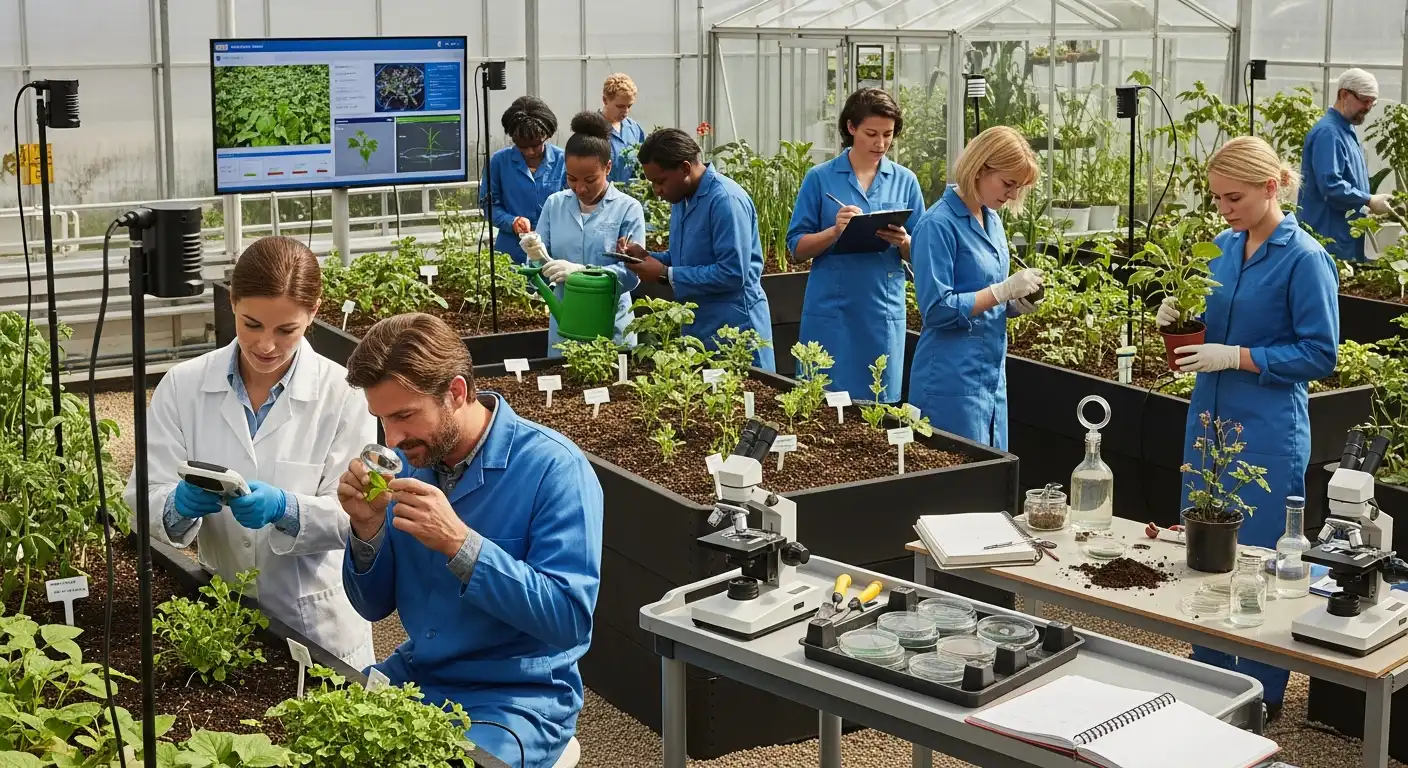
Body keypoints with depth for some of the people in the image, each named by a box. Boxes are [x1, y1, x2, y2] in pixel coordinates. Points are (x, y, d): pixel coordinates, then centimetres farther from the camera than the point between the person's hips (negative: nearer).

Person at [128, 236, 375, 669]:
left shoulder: (342, 394, -5)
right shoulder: (182, 385, 0)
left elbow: (351, 516, -9)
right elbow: (148, 500, -4)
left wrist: (284, 510, -27)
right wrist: (180, 506, -26)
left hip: (316, 622, -1)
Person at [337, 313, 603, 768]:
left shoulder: (554, 469, -19)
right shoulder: (409, 459, 0)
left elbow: (570, 618, -24)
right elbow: (374, 606, 6)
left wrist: (459, 543, -30)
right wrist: (367, 528, -14)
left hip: (519, 696, -6)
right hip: (414, 677, 6)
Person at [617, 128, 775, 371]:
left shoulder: (725, 200, -19)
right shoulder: (681, 199, 11)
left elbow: (732, 274, -24)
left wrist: (666, 274, -19)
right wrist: (647, 257, 2)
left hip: (733, 331, -9)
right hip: (697, 328, 9)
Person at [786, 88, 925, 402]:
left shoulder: (904, 181, 6)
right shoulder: (820, 178, 0)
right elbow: (797, 249, -1)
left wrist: (903, 241, -14)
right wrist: (835, 231, -18)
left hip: (884, 312, 2)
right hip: (830, 311, -2)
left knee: (879, 404, 8)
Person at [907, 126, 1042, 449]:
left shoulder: (991, 220, 11)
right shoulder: (939, 224, -14)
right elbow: (937, 309, -18)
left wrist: (1015, 303, -1)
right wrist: (1004, 290, -19)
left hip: (993, 374, 8)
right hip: (953, 382, -8)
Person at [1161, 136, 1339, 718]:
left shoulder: (1305, 259, -13)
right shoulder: (1223, 247, 7)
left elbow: (1319, 354, -14)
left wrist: (1237, 357, -20)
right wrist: (1178, 318, -3)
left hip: (1267, 434, -7)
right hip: (1209, 418, 7)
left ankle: (1262, 692, 17)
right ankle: (1208, 674, 30)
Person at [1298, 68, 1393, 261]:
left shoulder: (1346, 131, 16)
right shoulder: (1328, 132, -17)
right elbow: (1330, 186, -27)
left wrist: (1374, 201, 11)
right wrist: (1369, 201, -20)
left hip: (1346, 236, 10)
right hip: (1330, 236, -10)